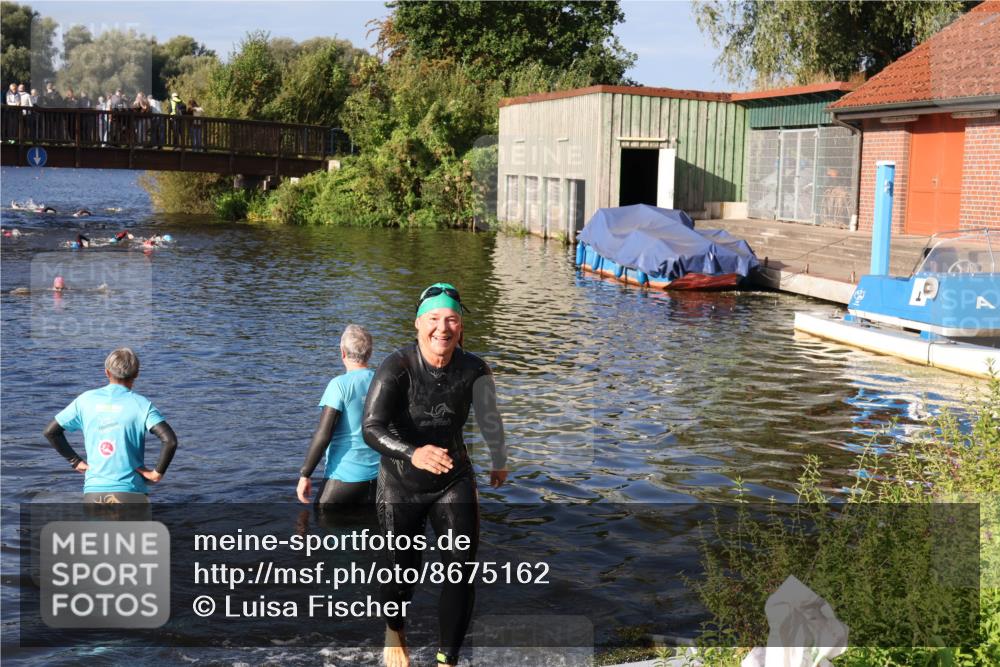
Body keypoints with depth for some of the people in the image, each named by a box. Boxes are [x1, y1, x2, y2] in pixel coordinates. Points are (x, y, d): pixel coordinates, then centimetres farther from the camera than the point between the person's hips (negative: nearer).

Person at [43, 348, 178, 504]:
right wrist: (157, 473, -6)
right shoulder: (141, 404, -6)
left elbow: (50, 431, 12)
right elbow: (170, 440, -18)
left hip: (93, 492, 3)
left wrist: (75, 461, 14)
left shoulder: (85, 400, 5)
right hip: (130, 494, -3)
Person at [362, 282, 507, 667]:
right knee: (402, 571, 11)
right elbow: (371, 428, -34)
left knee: (461, 570, -10)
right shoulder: (397, 368, -23)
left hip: (454, 481, 2)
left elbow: (490, 420, 7)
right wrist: (414, 454, -53)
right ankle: (394, 632, 46)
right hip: (402, 485, -2)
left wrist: (500, 462, 23)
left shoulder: (474, 371, -13)